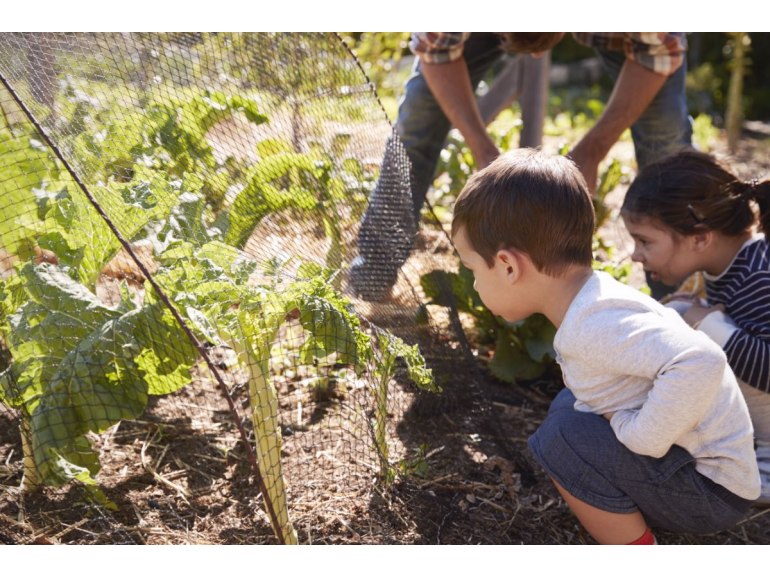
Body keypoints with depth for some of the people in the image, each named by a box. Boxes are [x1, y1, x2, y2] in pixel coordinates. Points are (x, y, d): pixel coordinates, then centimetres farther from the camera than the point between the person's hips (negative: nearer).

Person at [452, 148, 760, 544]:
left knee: (561, 440, -21)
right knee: (568, 405, 15)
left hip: (713, 491, -9)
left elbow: (699, 363, -42)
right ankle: (632, 514, 16)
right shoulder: (591, 302, 0)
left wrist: (639, 436, -28)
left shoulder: (595, 323, -29)